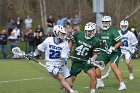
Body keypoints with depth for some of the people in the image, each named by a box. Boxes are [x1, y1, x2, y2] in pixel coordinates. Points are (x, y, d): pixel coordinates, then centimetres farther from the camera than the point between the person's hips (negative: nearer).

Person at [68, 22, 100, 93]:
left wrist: (92, 59, -24)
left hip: (86, 61, -1)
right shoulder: (78, 34, -7)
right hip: (76, 61, 1)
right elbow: (71, 43, 11)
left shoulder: (95, 41, -9)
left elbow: (95, 54, -3)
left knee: (93, 76, -24)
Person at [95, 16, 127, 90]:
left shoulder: (113, 31, -15)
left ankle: (122, 84, -24)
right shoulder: (101, 31, 7)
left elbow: (120, 42, -19)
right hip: (105, 53, 7)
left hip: (114, 53, -7)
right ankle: (99, 83, 21)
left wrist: (112, 48, -26)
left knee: (113, 65, -27)